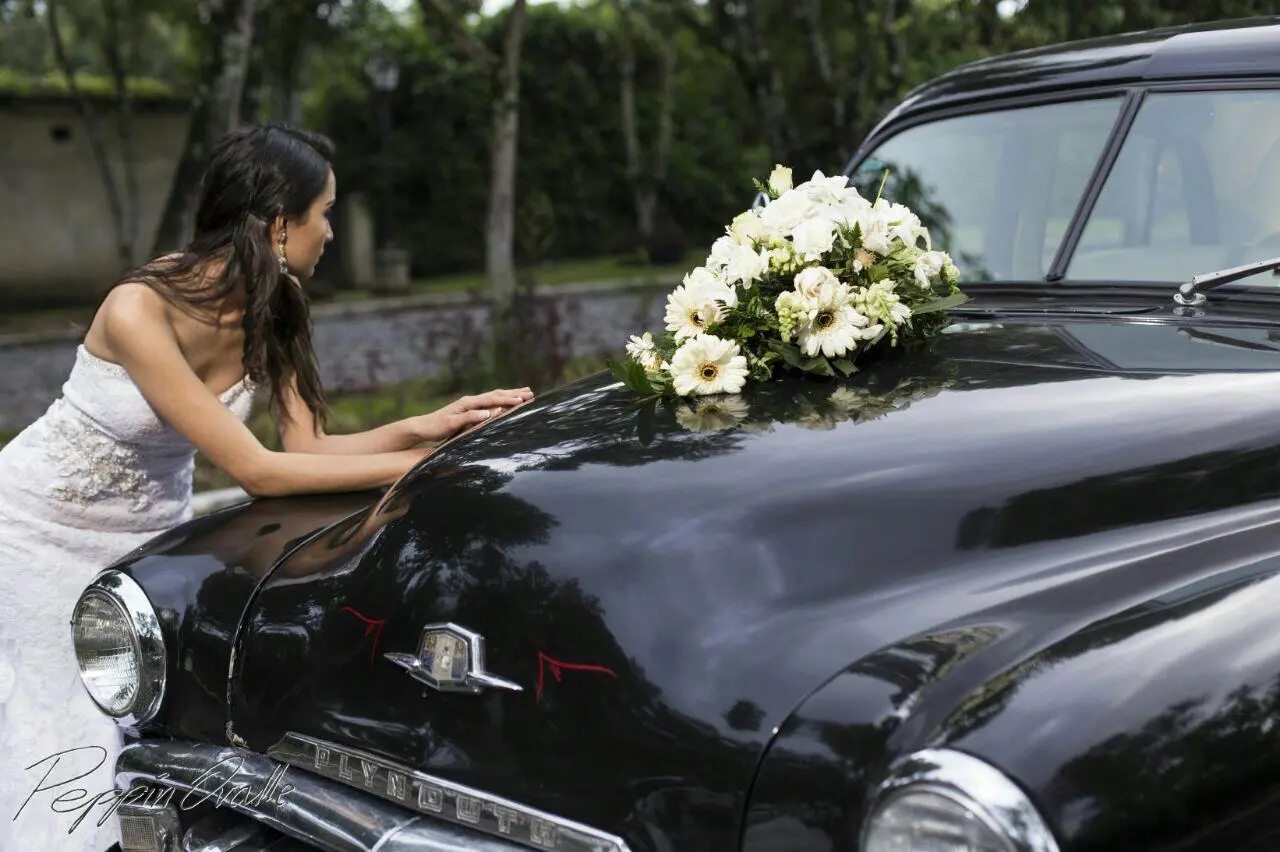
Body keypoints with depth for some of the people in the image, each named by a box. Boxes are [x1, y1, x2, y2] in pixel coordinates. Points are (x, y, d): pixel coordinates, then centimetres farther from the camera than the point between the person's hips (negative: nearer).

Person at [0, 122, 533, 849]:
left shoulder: (275, 307, -12)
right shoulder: (139, 310, -33)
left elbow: (307, 446, -12)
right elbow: (256, 470, -33)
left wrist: (428, 425, -25)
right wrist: (418, 463, -33)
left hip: (149, 528, 6)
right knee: (71, 735, 4)